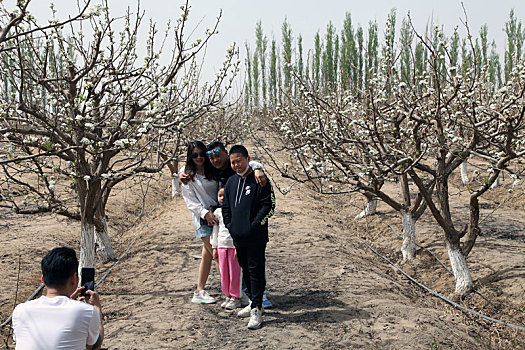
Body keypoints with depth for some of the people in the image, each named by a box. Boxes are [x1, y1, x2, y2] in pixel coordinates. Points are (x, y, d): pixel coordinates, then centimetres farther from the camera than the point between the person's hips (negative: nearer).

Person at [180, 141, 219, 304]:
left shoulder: (212, 169, 9)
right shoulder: (186, 174, 0)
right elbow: (190, 201, -5)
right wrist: (205, 213, -19)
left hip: (217, 215, 4)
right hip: (203, 219, -4)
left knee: (208, 255, 9)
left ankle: (199, 292, 19)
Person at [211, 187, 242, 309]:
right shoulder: (217, 212, 8)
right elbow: (215, 230, 15)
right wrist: (214, 247, 13)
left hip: (234, 246, -5)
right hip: (222, 246, 5)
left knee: (234, 273, 1)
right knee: (224, 273, 10)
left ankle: (235, 298, 12)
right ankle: (227, 296, 22)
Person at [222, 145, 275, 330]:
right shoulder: (231, 182, 12)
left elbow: (269, 205, -12)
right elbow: (225, 206, 19)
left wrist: (255, 224, -14)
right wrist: (230, 225, 8)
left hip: (256, 237, -7)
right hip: (238, 236, 7)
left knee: (256, 270, -4)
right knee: (245, 269, 16)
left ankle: (256, 310, 1)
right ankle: (254, 302, 31)